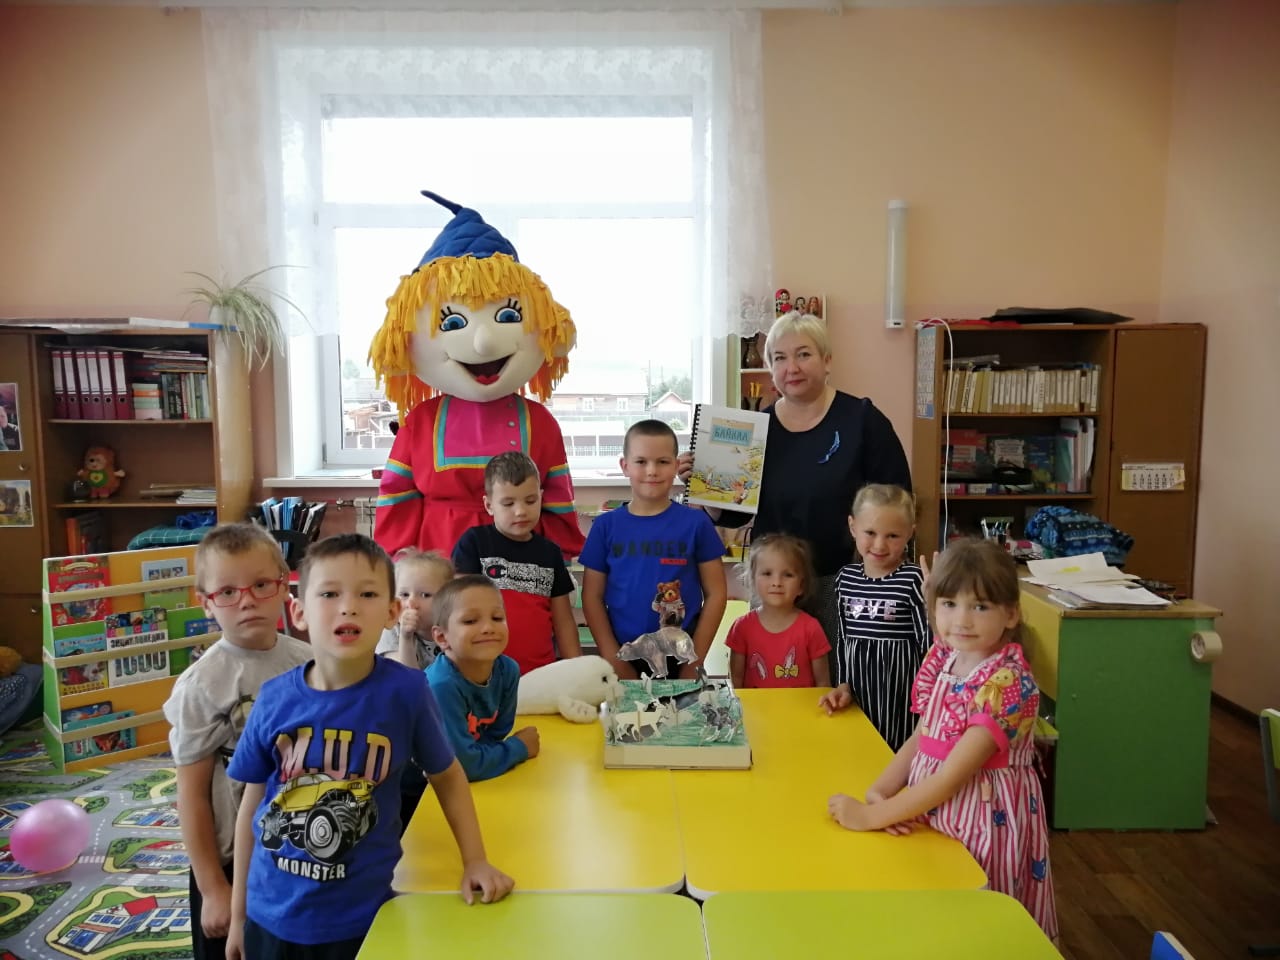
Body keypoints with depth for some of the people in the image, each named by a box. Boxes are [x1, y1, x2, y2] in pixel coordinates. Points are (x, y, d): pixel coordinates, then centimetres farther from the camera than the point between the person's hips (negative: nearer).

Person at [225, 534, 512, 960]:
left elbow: (447, 777, 0)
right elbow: (252, 806, 2)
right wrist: (238, 913, 9)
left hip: (362, 917, -1)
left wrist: (475, 861, -5)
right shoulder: (275, 699, -10)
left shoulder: (406, 690, -16)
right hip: (273, 917, 2)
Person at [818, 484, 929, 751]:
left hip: (898, 686, -5)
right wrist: (843, 685, 7)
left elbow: (927, 646, -11)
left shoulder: (913, 579, -11)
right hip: (858, 683, 5)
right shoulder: (846, 577, 4)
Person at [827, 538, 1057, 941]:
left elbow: (952, 777, -24)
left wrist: (871, 817, -22)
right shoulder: (943, 659, -2)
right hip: (932, 812, 6)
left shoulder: (1007, 682, -23)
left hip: (983, 823, -6)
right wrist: (878, 793, -11)